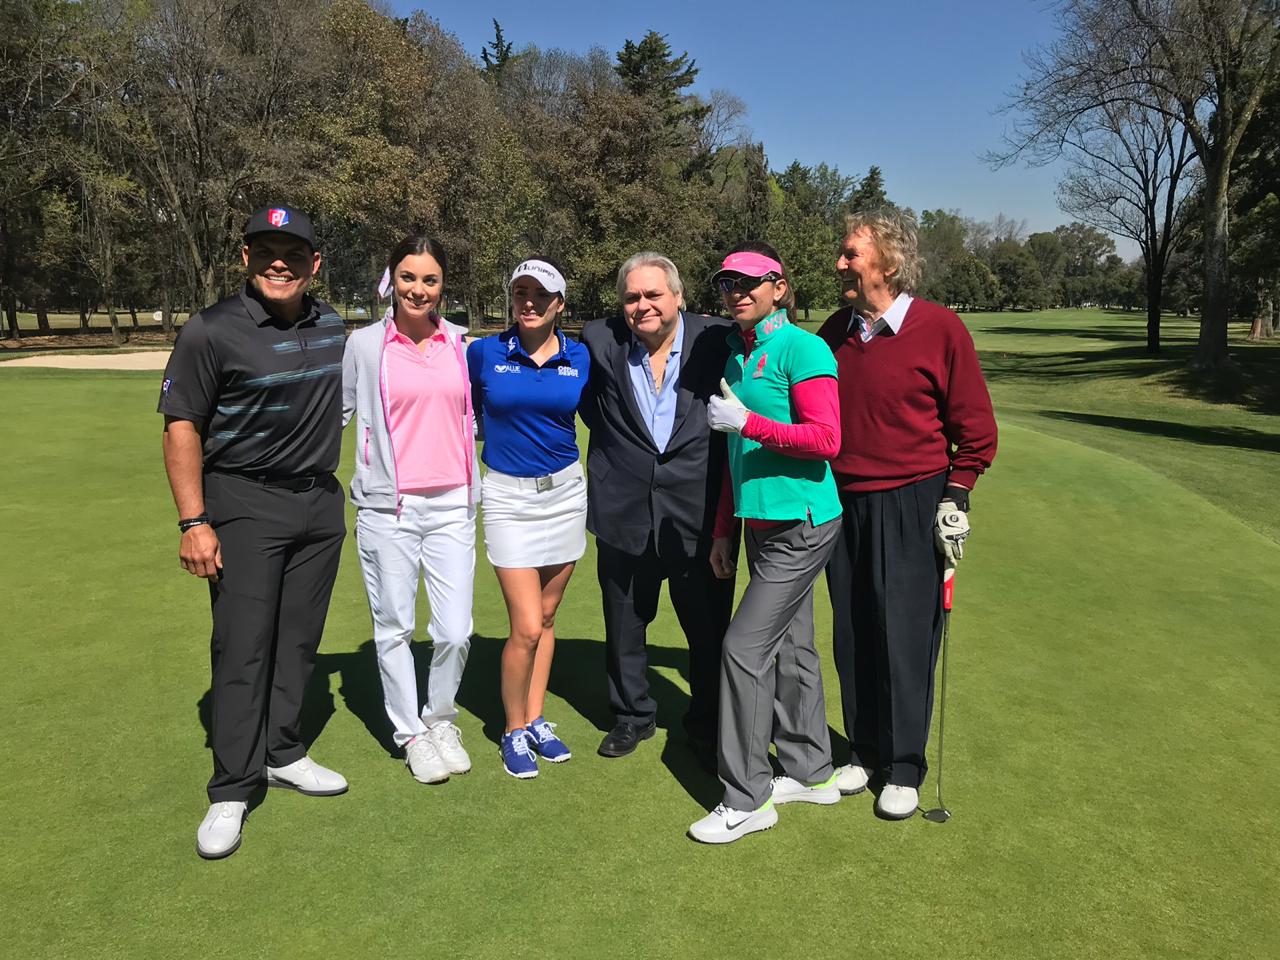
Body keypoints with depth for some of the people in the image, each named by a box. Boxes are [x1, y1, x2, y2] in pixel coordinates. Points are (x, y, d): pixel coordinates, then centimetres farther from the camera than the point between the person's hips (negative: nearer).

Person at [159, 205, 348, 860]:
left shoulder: (331, 326, 6)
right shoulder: (212, 331, -11)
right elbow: (182, 426, -9)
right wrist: (193, 522, -14)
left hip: (320, 504, 5)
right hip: (244, 507, -5)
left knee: (299, 640, 11)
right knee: (242, 648, -4)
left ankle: (282, 753, 28)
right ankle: (231, 793, 8)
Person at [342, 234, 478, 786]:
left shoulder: (459, 344, 10)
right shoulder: (364, 345, 1)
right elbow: (337, 413, 8)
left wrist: (474, 491, 19)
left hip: (451, 505, 2)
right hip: (387, 507, -2)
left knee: (455, 631, 1)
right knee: (394, 626, 5)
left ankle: (441, 719, 27)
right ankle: (411, 734, 24)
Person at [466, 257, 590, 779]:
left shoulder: (579, 358, 0)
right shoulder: (483, 353, -5)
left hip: (566, 492, 2)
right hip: (508, 496, -2)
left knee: (546, 618, 11)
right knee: (526, 627, -6)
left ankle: (536, 721, 27)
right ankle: (514, 731, 15)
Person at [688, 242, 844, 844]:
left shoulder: (802, 349, -11)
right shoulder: (736, 355, 14)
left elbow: (826, 439, -18)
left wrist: (747, 422, -20)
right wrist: (723, 531, 18)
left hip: (801, 526, -8)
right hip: (762, 524, 8)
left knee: (745, 648, -8)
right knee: (791, 647, 15)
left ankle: (747, 800, 5)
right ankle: (810, 773, 30)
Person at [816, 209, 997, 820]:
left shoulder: (939, 328, -8)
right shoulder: (835, 331, 7)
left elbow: (975, 426, -3)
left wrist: (956, 497, -7)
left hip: (912, 506, -4)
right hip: (843, 504, 5)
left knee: (905, 638, 1)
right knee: (852, 638, 10)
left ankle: (904, 769, 18)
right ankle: (865, 752, 28)